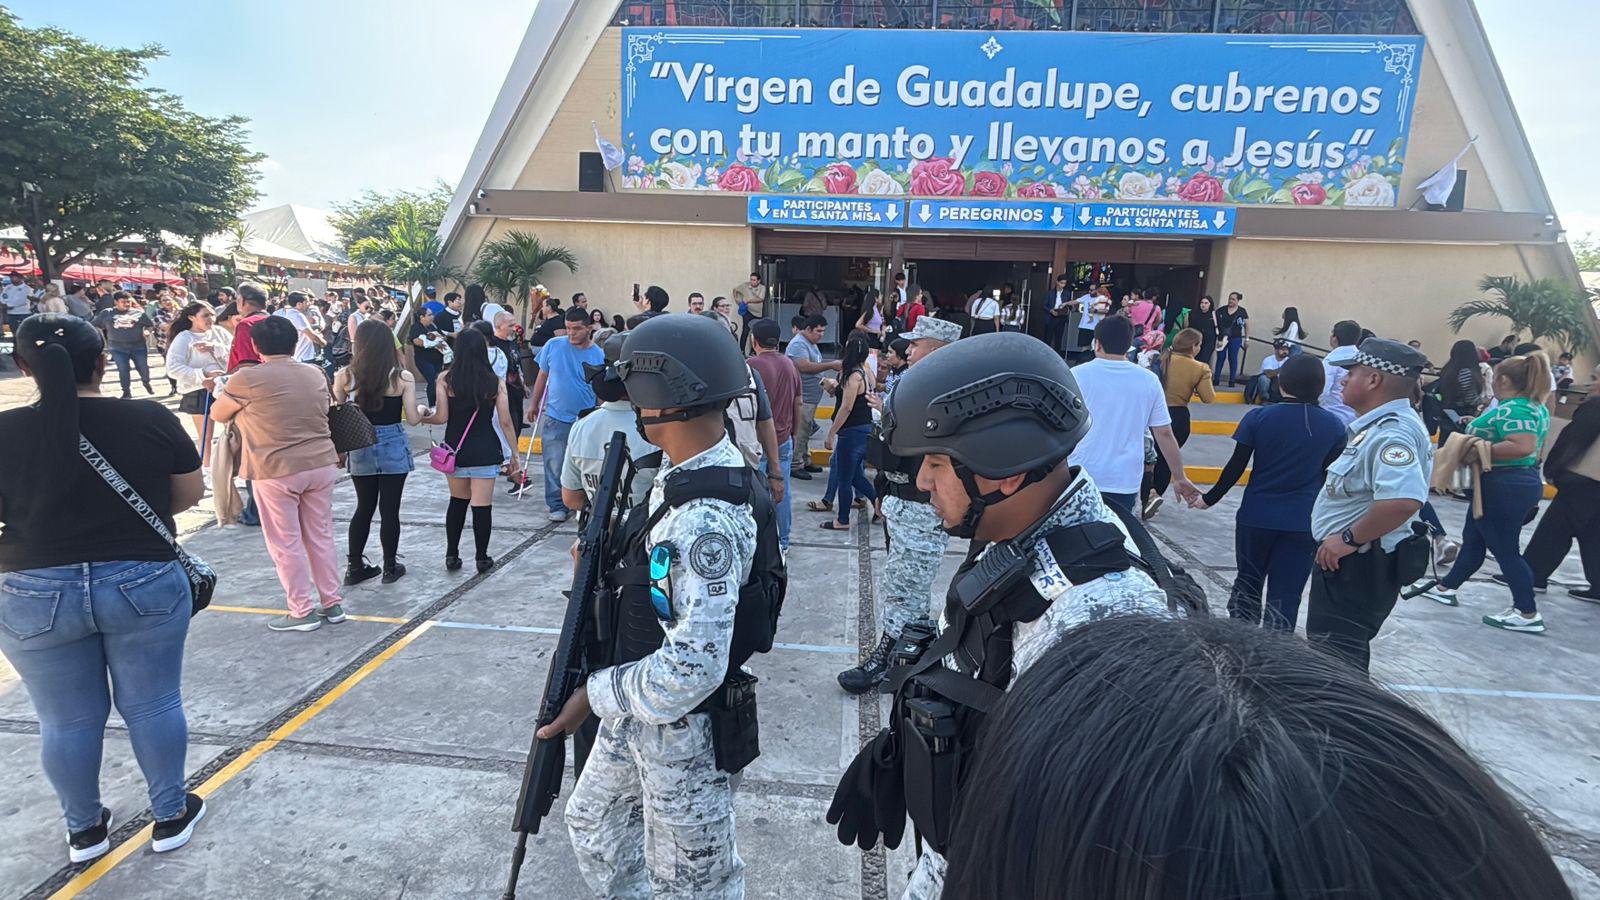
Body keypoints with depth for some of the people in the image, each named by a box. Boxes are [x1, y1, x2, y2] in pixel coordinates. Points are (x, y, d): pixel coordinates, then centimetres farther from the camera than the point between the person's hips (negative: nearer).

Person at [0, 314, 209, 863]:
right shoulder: (152, 420, -10)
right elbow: (189, 494, 1)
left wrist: (46, 519, 17)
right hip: (145, 586, 0)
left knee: (67, 721, 17)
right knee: (153, 706, 14)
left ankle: (84, 830, 34)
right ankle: (171, 816, 28)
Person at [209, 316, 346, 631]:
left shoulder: (247, 378, -9)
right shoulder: (316, 374, 6)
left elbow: (217, 414, 6)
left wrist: (228, 392, 25)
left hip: (277, 471, -5)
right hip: (321, 464, 5)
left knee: (285, 544, 6)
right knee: (321, 537, 14)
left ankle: (303, 611, 13)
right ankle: (333, 603, 20)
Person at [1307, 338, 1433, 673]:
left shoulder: (1391, 433, -24)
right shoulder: (1383, 425, 9)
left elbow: (1404, 499, -40)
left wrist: (1349, 538, -27)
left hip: (1357, 566, -11)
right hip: (1349, 561, 11)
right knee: (1333, 650, 24)